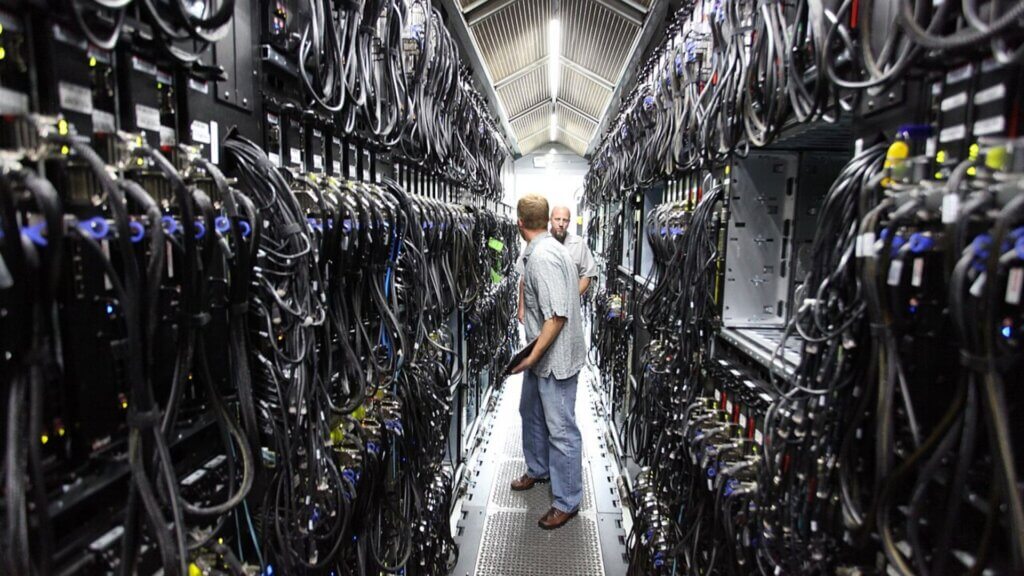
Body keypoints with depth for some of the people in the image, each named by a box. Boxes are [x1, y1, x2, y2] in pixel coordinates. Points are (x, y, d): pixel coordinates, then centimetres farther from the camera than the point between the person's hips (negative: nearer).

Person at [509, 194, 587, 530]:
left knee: (561, 430, 1)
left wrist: (532, 356, -23)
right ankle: (538, 470, 45)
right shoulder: (539, 251, 8)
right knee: (531, 412, 25)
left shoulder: (543, 256, -24)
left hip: (556, 358, -11)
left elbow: (557, 315, -28)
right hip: (541, 355, 11)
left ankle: (567, 502, 16)